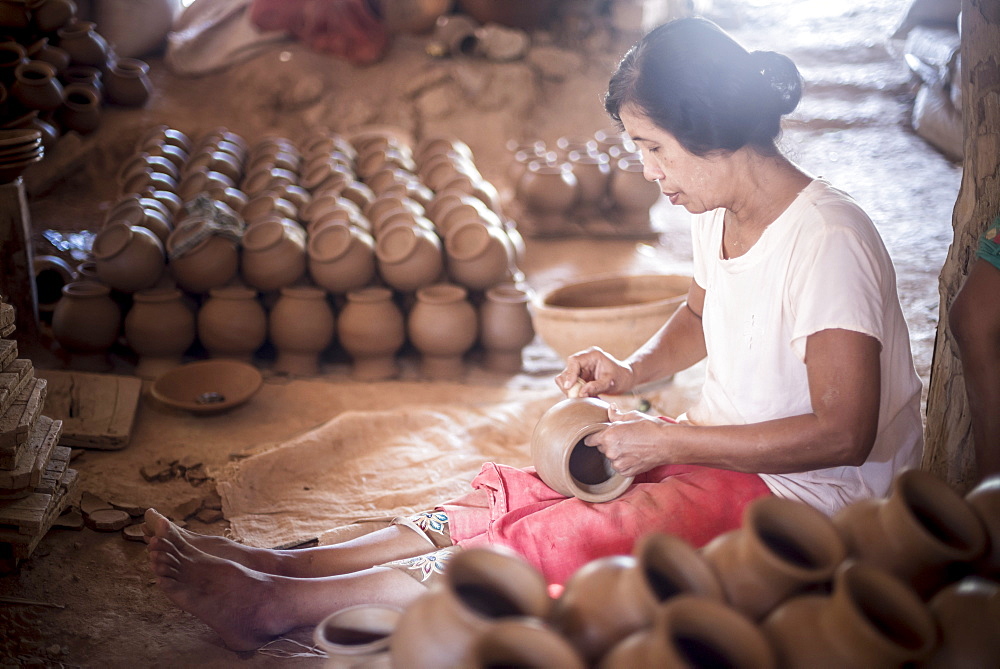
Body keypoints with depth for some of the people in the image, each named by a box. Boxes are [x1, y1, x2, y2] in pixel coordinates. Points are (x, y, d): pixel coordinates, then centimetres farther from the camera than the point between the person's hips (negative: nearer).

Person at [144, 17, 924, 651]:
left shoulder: (828, 242, -25)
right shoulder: (720, 212, 2)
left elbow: (843, 434, -28)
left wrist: (667, 440, -25)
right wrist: (633, 371, 1)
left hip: (797, 491, -8)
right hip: (716, 448, 8)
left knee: (550, 542, -21)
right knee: (515, 493, -8)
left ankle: (277, 603, -21)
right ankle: (277, 565, -11)